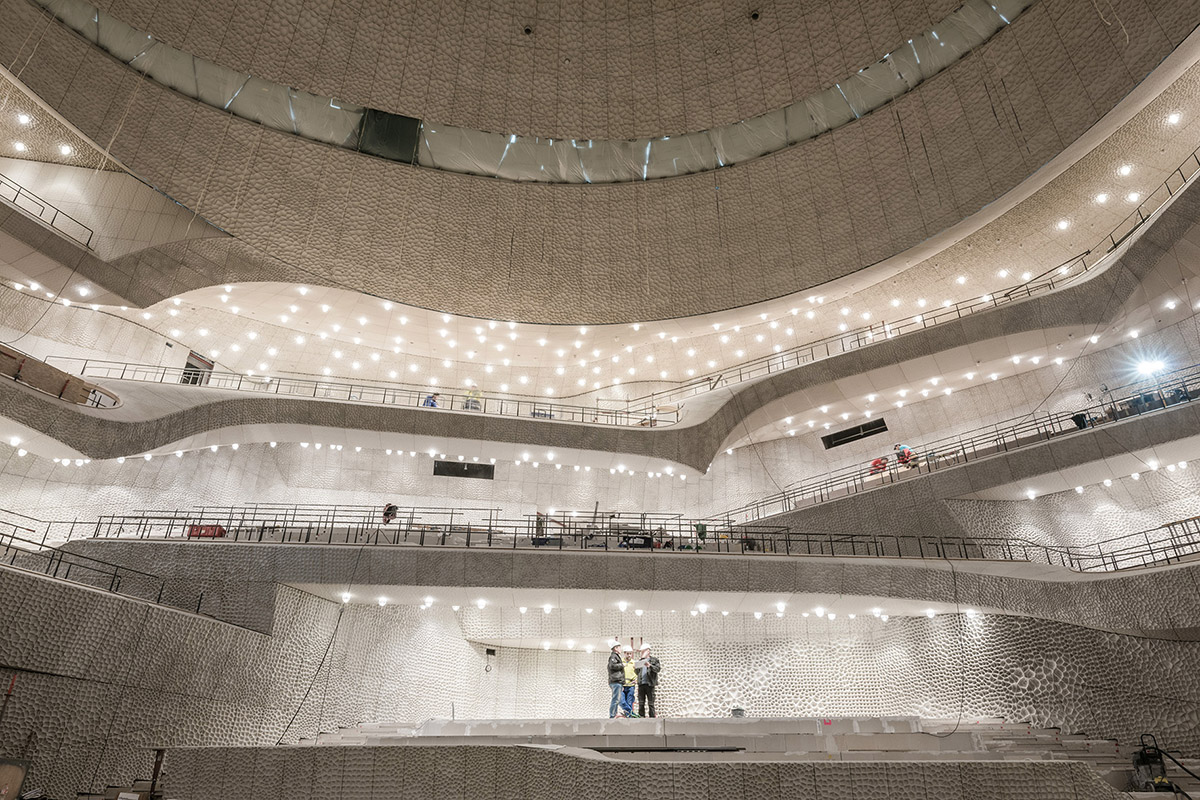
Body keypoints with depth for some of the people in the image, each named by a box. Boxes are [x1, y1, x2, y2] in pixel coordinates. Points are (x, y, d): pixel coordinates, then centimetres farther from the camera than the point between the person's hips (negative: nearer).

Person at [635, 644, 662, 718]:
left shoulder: (654, 660, 7)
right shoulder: (640, 661, 19)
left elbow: (658, 669, -5)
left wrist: (650, 665, -19)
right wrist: (636, 667, 3)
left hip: (650, 684, -4)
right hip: (641, 684, 4)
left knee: (651, 703, -3)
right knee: (641, 703, 3)